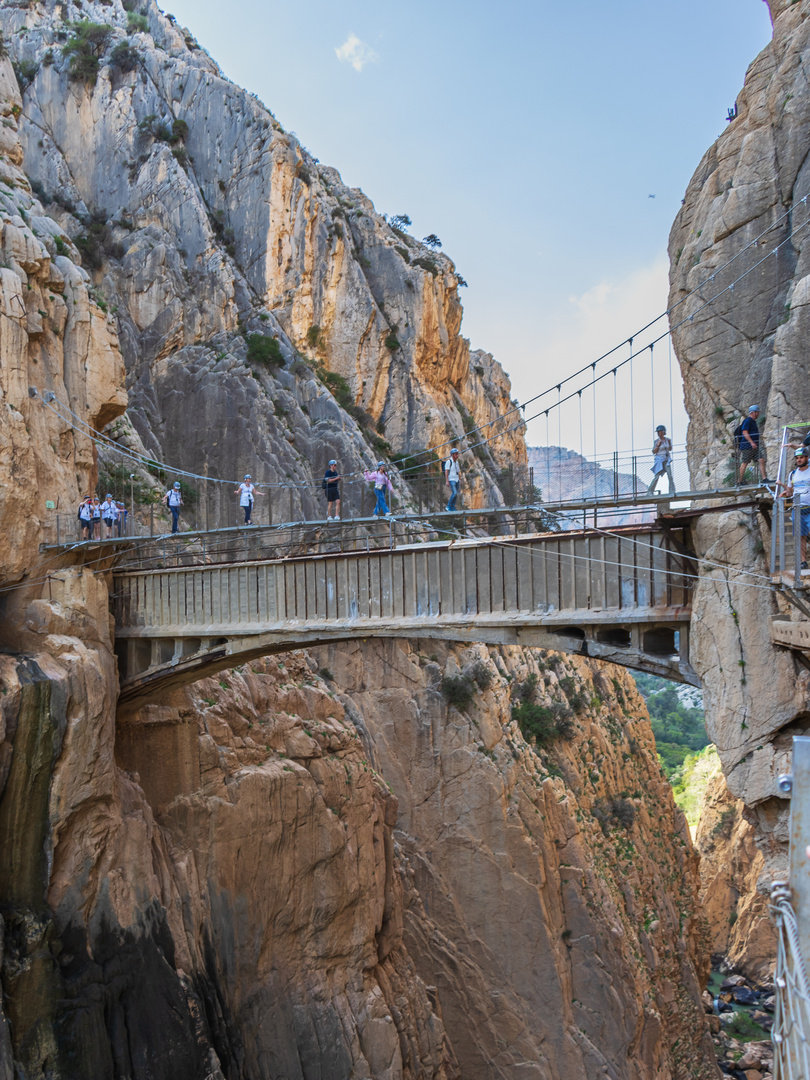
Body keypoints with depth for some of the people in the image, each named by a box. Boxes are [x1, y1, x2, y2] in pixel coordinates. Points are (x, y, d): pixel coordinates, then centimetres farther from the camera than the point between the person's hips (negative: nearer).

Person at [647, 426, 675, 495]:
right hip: (659, 460, -3)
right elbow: (654, 452, -4)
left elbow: (670, 449, 17)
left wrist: (669, 443, -1)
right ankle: (649, 492, 1)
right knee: (656, 477, -8)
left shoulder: (668, 440, 6)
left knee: (670, 475, -7)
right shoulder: (656, 441, -3)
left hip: (667, 460, 3)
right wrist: (658, 445, -17)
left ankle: (672, 491, -1)